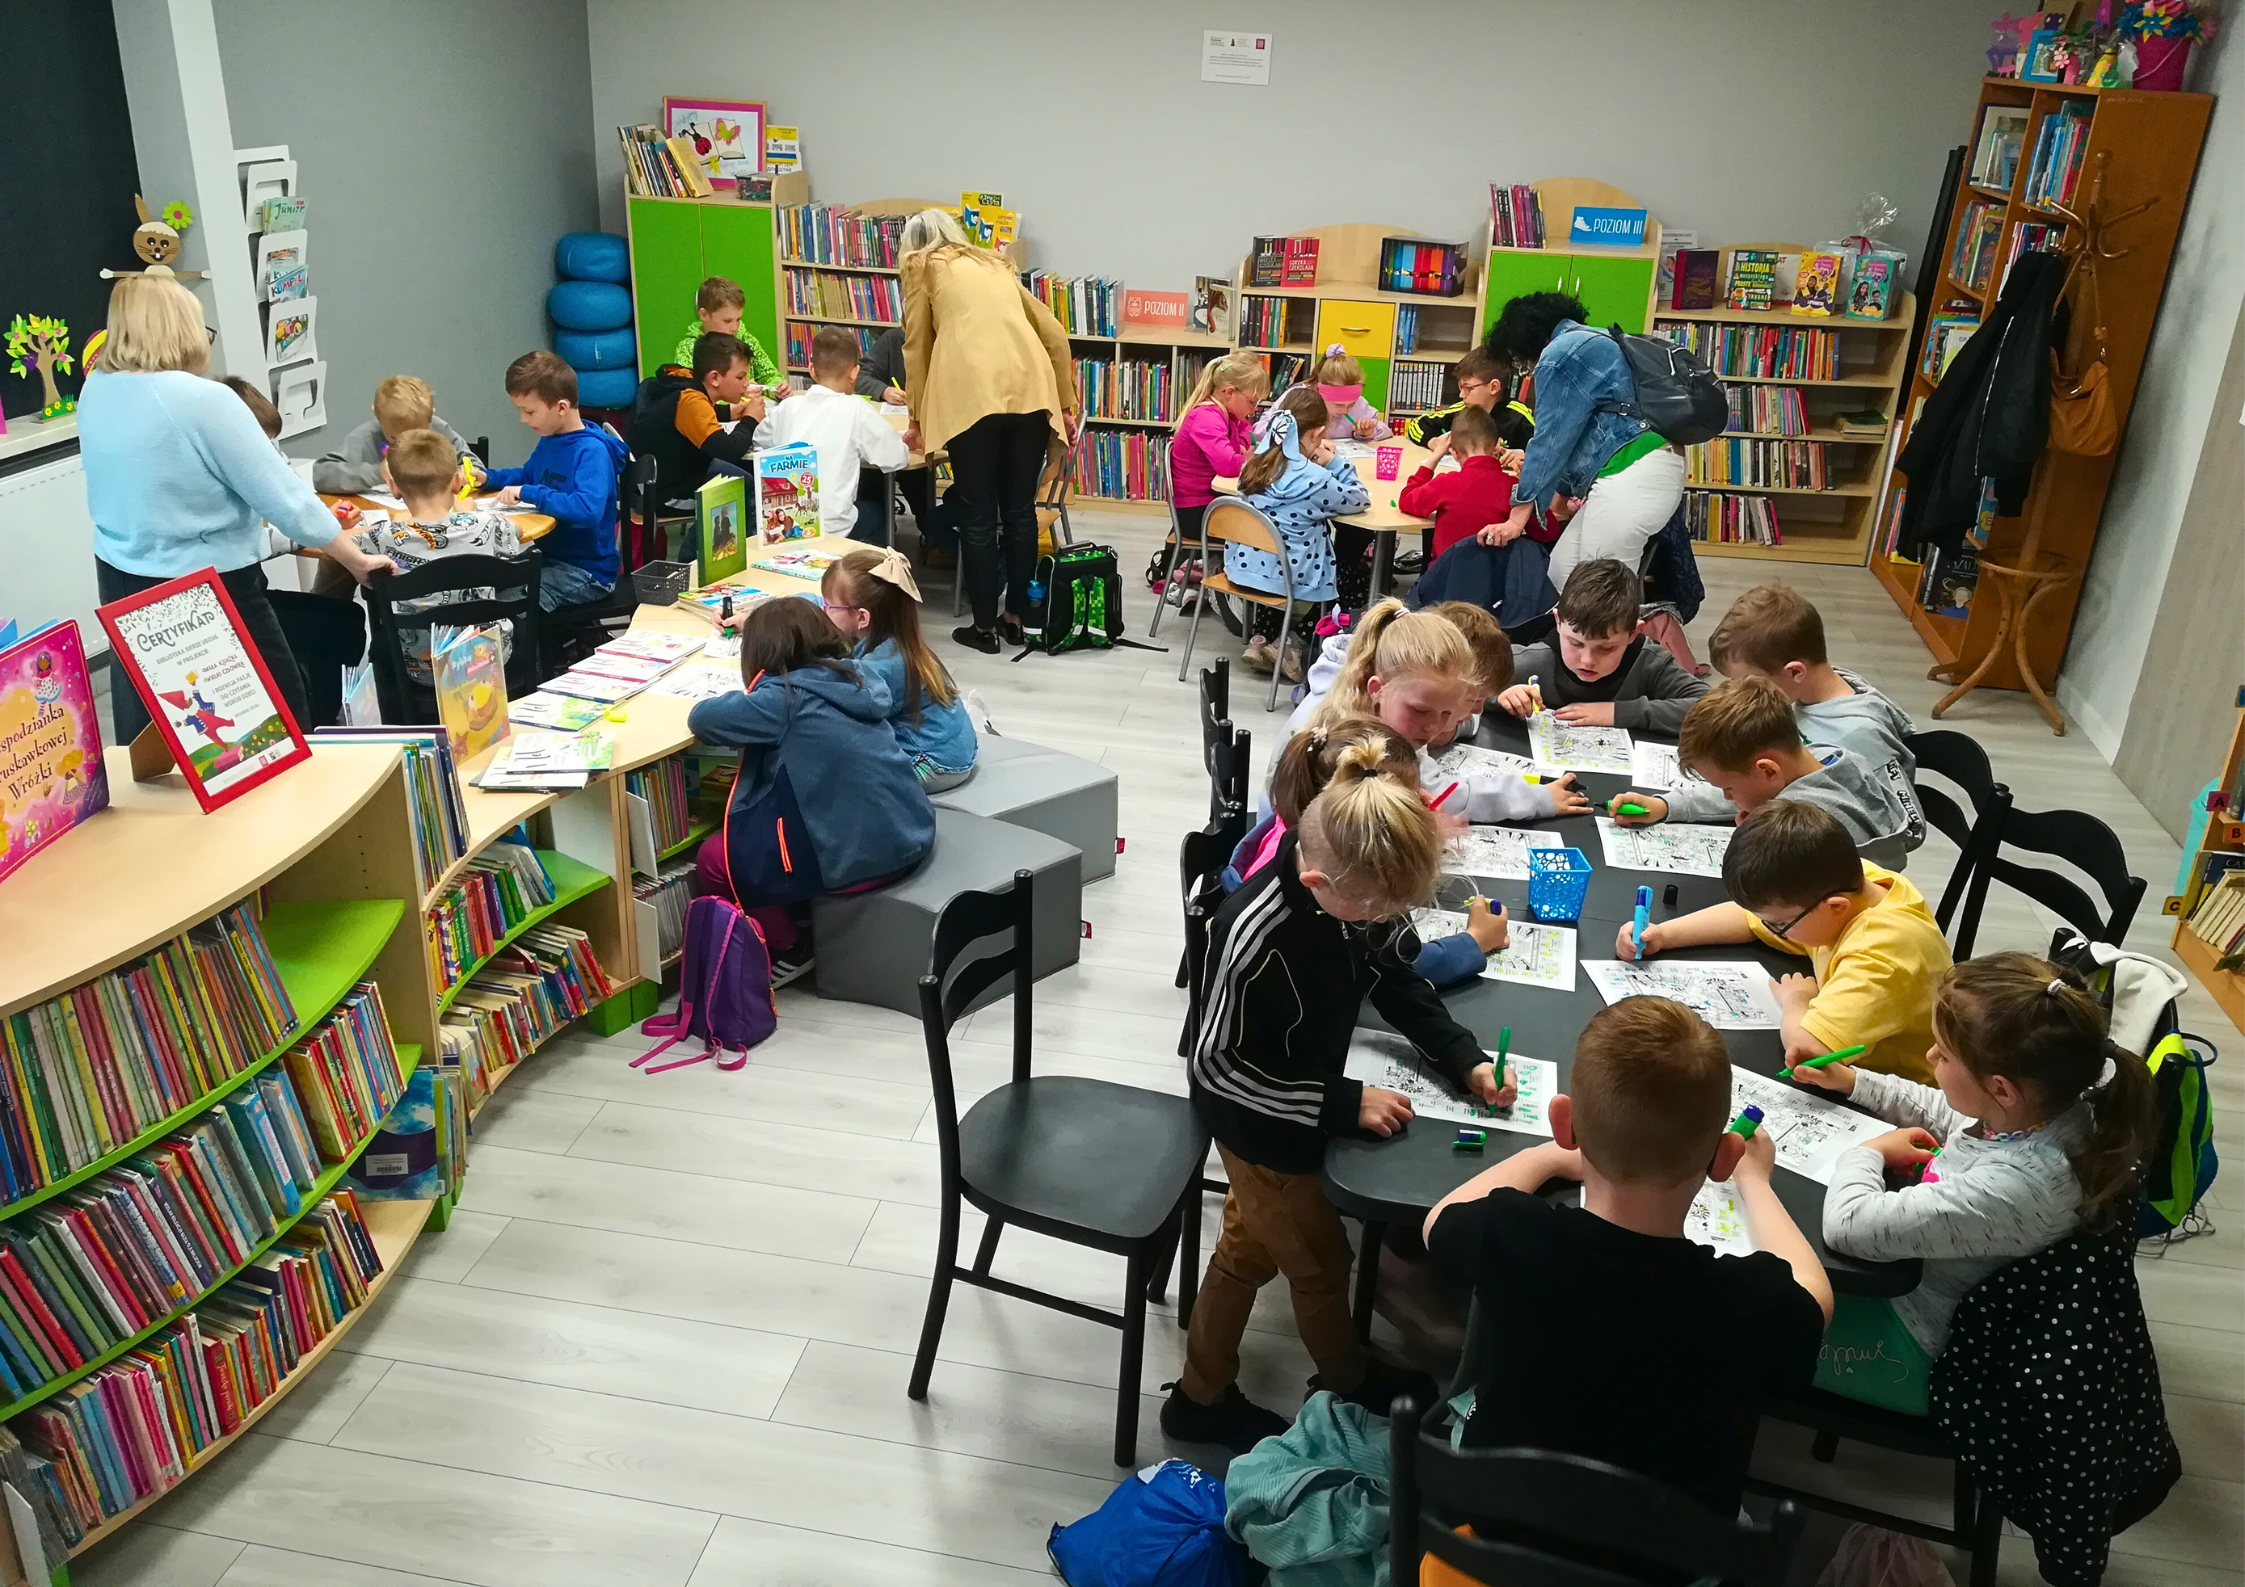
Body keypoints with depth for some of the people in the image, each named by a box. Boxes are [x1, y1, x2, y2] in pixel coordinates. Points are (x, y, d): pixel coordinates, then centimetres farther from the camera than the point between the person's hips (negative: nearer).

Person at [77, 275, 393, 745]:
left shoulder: (93, 392, 1)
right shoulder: (203, 400, -20)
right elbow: (284, 496, -17)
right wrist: (357, 560, -8)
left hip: (121, 578, 8)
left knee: (148, 728, 18)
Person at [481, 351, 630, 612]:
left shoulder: (592, 451, -19)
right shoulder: (549, 441, 9)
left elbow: (588, 509, -35)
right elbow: (526, 476, 30)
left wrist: (529, 493, -28)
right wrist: (487, 478, 12)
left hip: (586, 570, -9)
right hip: (547, 556, 9)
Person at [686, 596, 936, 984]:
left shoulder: (785, 698, -12)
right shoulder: (855, 677, 9)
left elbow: (702, 718, -9)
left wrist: (741, 702, 11)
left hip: (861, 854, -8)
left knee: (712, 862, 9)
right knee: (759, 821, 29)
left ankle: (790, 948, 19)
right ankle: (805, 919, 28)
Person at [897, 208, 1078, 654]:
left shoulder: (923, 267, 19)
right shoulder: (995, 266, 31)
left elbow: (916, 348, 16)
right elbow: (1055, 335, 25)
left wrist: (917, 421, 25)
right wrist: (1065, 405, 27)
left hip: (972, 392, -4)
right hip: (1031, 388, 4)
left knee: (977, 515, 2)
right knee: (1020, 509, 11)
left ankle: (985, 626, 8)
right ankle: (1015, 618, 19)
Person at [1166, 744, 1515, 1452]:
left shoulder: (1357, 889, -19)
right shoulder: (1256, 935, -39)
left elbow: (1395, 976, 2)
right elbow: (1216, 1065, -27)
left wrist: (1464, 1057, -8)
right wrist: (1343, 1103, -26)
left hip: (1312, 1097, 7)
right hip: (1263, 1125, -7)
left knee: (1251, 1244, 24)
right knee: (1319, 1260, 16)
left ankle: (1201, 1398, 46)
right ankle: (1350, 1382, 47)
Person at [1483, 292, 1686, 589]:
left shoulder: (1560, 354, -4)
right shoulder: (1591, 342, 26)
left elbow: (1552, 438, -8)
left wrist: (1518, 515, -5)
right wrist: (1562, 490, 38)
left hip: (1632, 475, -10)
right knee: (1562, 572, 10)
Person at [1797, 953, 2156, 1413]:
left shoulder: (2011, 1186, -41)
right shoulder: (2046, 1107, -15)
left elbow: (1849, 1226, -38)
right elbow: (1942, 1111, 9)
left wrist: (1869, 1152, -19)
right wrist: (1852, 1080, 6)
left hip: (1916, 1352, -8)